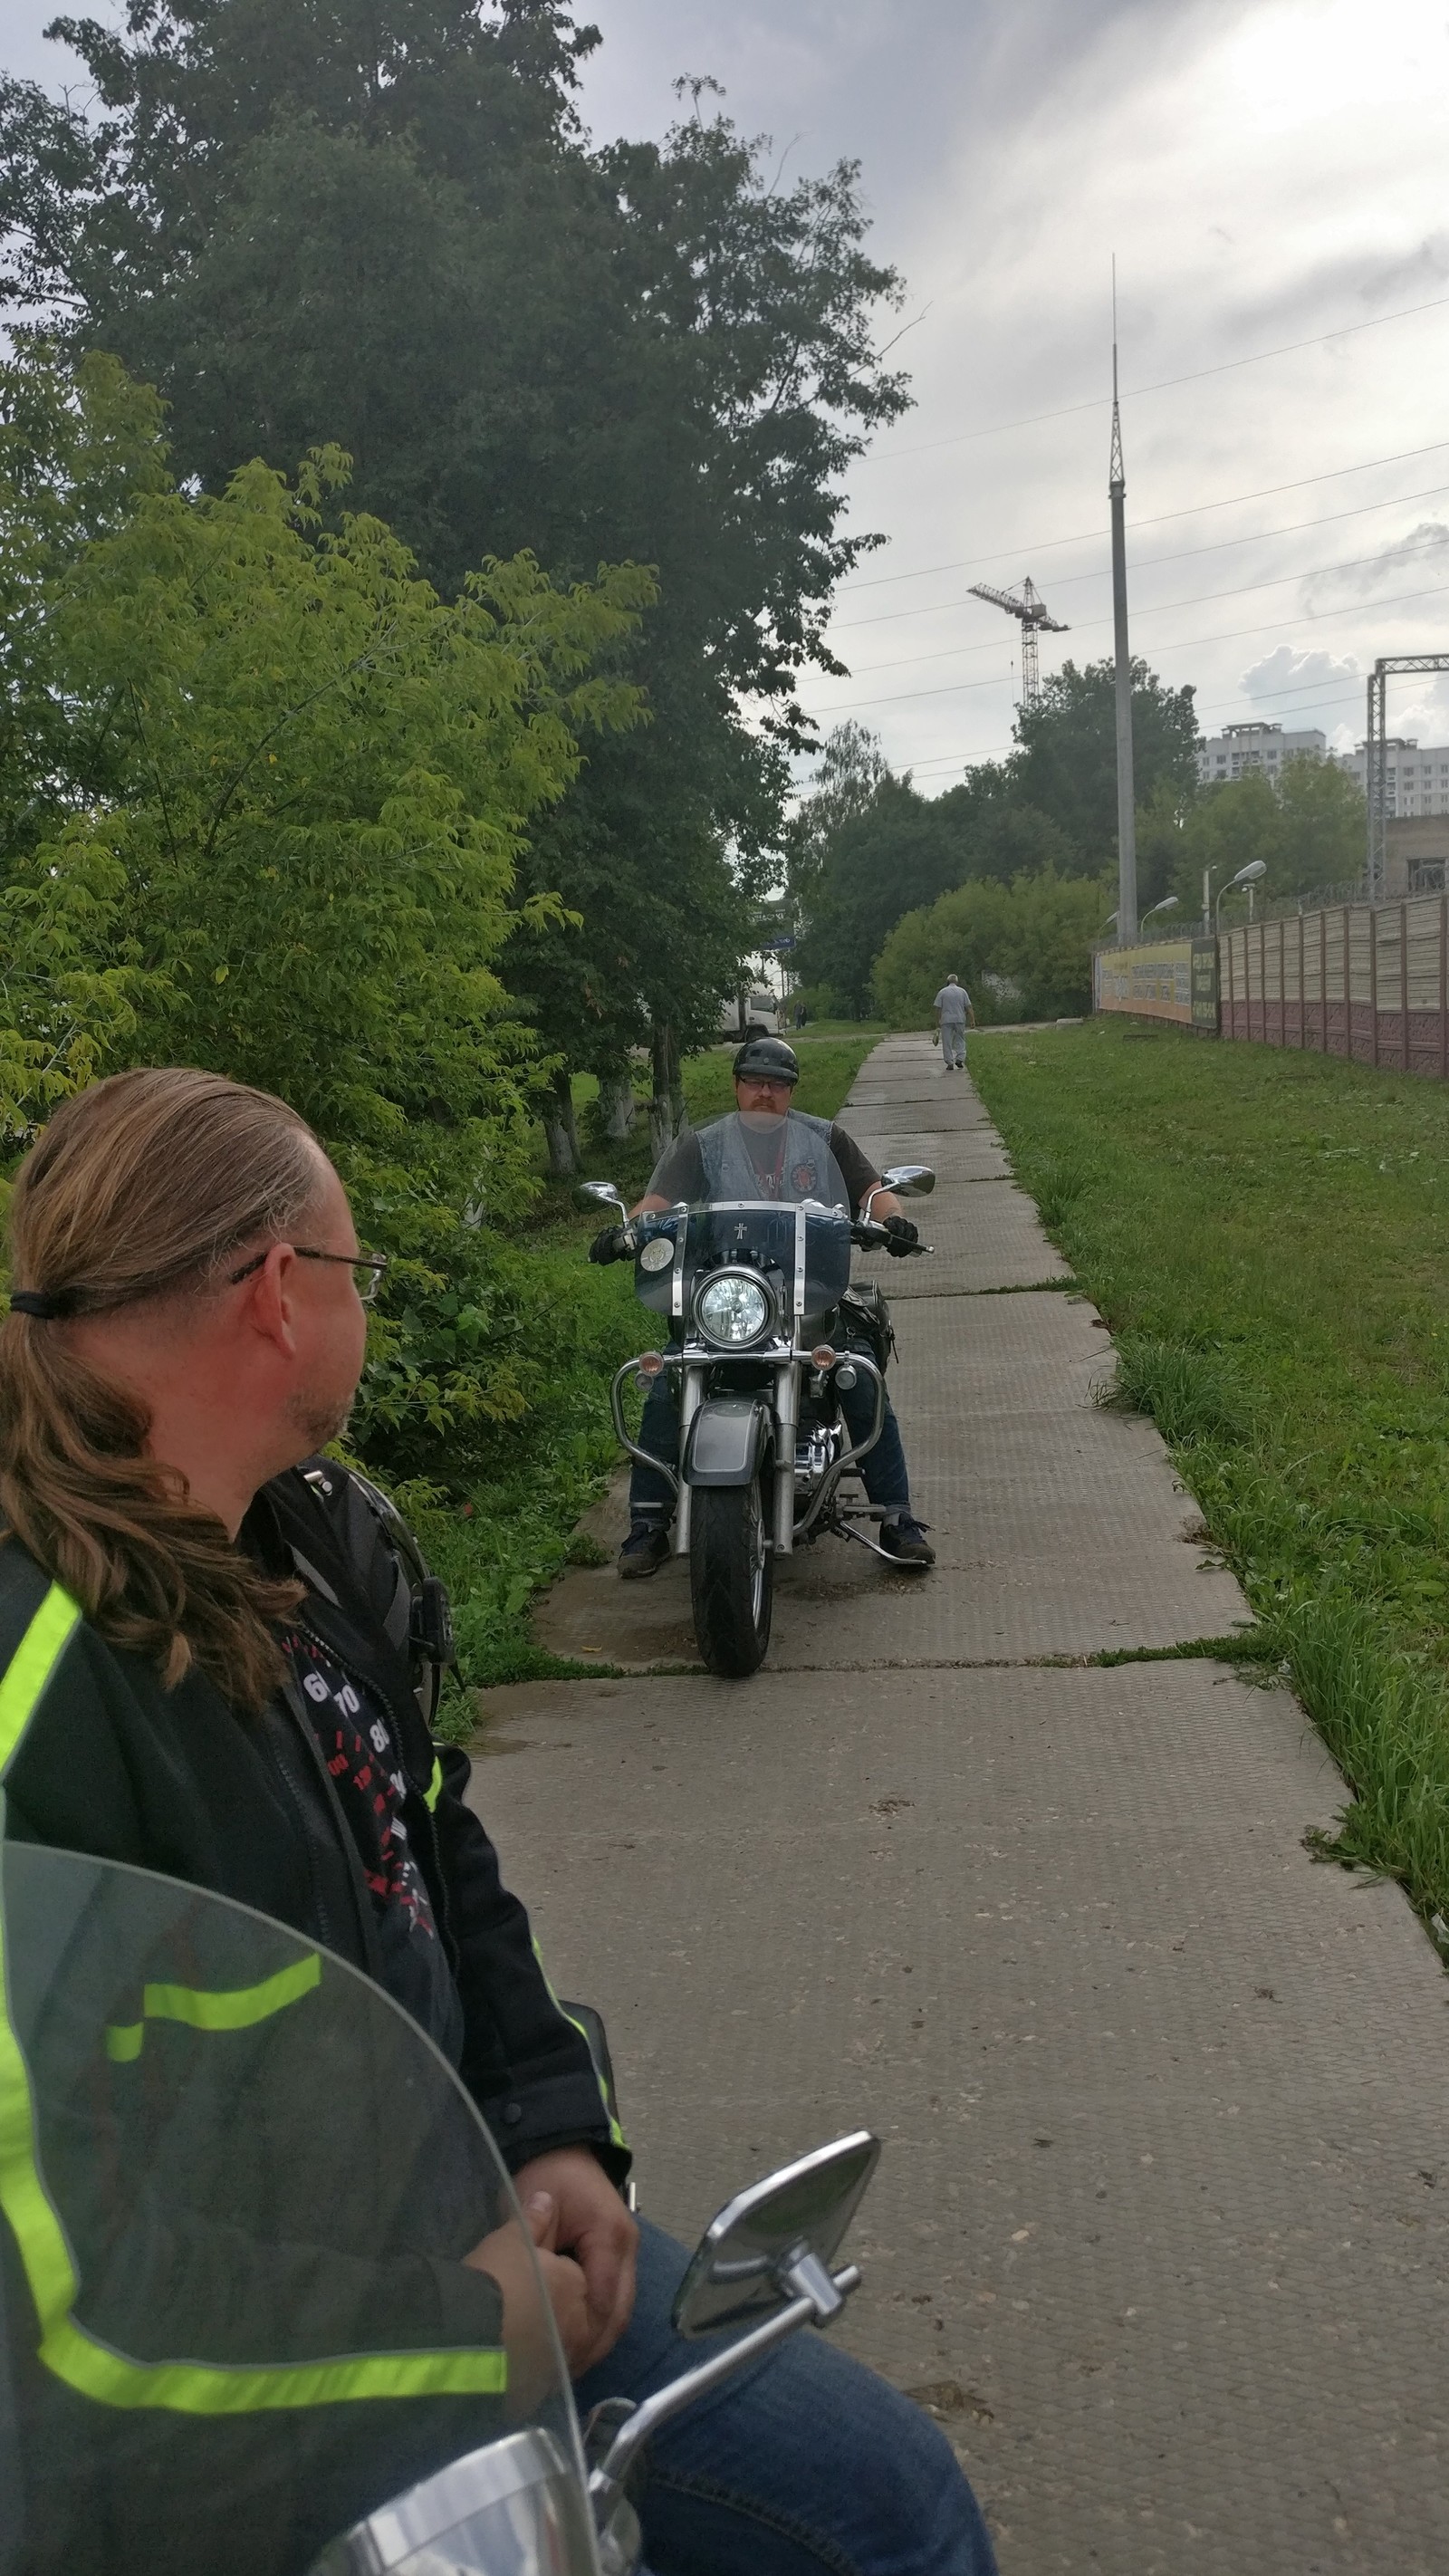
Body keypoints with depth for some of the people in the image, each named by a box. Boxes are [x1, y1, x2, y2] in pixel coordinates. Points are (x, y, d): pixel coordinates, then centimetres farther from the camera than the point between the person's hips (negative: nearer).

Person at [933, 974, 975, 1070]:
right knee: (960, 1040, 12)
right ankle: (960, 1059, -3)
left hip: (946, 1020, -2)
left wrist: (937, 1022, 5)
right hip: (960, 1020, 2)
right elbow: (968, 1007, 2)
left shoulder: (942, 992, 1)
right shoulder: (962, 991, 6)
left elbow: (938, 1008, -2)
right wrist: (972, 1020, 3)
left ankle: (950, 1063, 1)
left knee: (947, 1043, 2)